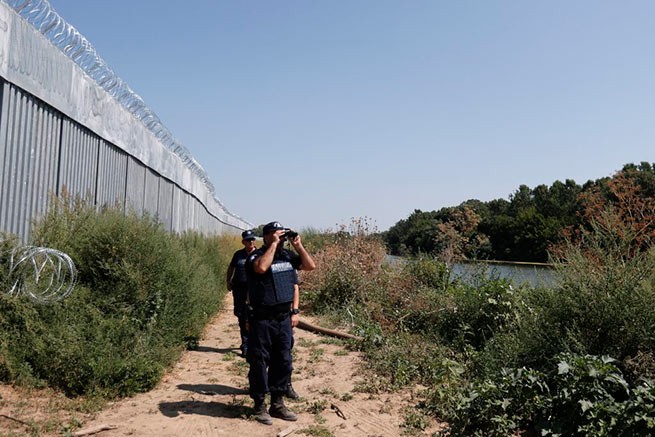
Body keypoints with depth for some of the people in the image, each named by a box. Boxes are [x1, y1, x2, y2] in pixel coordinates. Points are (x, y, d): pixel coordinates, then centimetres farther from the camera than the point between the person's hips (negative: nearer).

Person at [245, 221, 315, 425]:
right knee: (259, 363, 3)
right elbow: (261, 267, -33)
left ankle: (278, 404, 24)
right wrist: (274, 244, -23)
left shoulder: (288, 255, 9)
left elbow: (310, 265, 11)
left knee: (283, 362, 12)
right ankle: (260, 406, 15)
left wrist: (298, 245, 1)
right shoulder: (257, 255, -10)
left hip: (284, 318, 6)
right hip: (262, 319, -6)